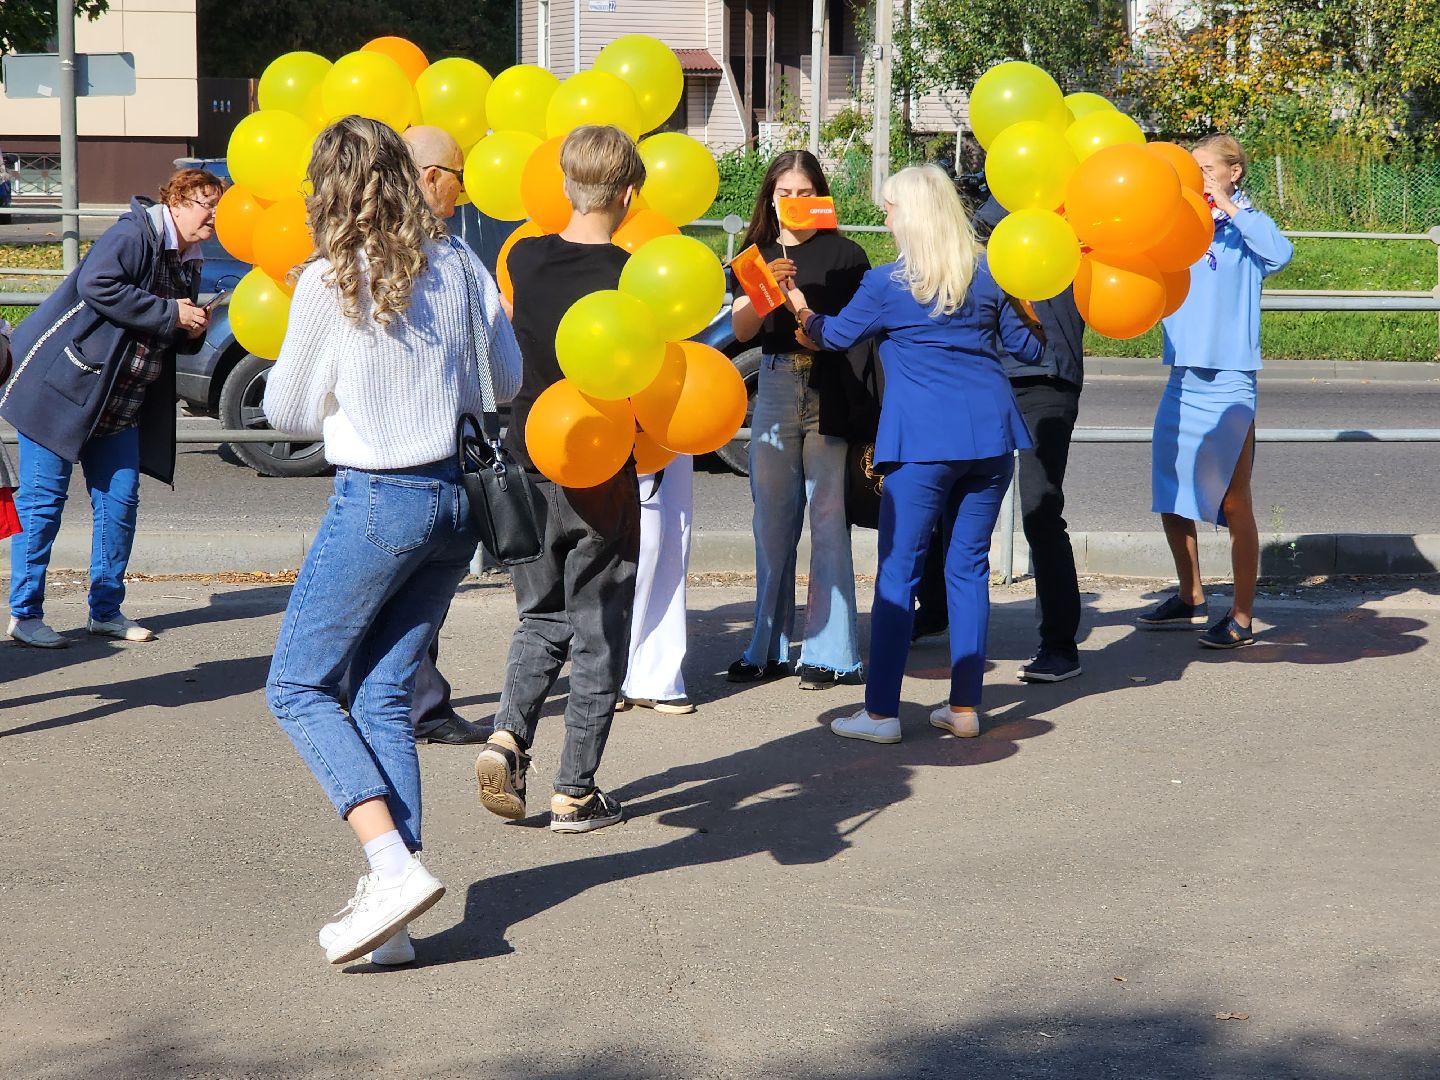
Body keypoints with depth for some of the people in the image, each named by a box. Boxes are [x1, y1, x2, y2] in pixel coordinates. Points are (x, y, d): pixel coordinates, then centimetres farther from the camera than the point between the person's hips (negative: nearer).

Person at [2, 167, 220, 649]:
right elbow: (96, 285, -30)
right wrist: (169, 314, -22)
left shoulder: (188, 263, 14)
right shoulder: (133, 236, -14)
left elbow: (173, 339, 24)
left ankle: (106, 610, 18)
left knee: (120, 500, 6)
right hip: (62, 387, -9)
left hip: (120, 407, 9)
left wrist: (193, 330, -1)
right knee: (42, 499, -3)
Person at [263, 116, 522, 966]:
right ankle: (391, 911, 6)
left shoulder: (329, 282, -11)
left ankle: (395, 865, -10)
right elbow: (507, 378, 12)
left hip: (377, 501, -6)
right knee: (386, 697, 10)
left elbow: (286, 410, -1)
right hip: (455, 494, 6)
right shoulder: (455, 265, 2)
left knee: (299, 686, 6)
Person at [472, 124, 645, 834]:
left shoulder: (525, 258, -2)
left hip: (528, 462, 4)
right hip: (601, 474, -4)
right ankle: (575, 792, 9)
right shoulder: (630, 277, -14)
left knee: (542, 617, 19)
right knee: (597, 634, 7)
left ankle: (507, 735, -3)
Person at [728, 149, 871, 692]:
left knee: (828, 519, -4)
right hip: (775, 389, 4)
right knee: (772, 521, 8)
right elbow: (741, 329, 2)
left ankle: (829, 653, 0)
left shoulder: (844, 255, 1)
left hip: (831, 395, -4)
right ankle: (769, 649, 16)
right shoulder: (758, 255, 11)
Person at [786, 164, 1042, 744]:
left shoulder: (887, 283, -3)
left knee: (898, 569, 1)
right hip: (990, 434, 4)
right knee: (969, 567, 10)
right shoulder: (988, 275, 7)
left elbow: (836, 334, 12)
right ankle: (964, 707, 11)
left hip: (924, 439, -4)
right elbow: (1026, 345, 16)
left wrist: (803, 311, 31)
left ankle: (881, 712, 0)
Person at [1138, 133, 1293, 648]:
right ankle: (1190, 600, 29)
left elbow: (1280, 252, -24)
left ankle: (1241, 617, 5)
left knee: (1234, 503, -2)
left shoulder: (1246, 225, -3)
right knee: (1170, 497, 14)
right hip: (1183, 379, 7)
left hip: (1228, 383, -6)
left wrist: (1229, 207, -21)